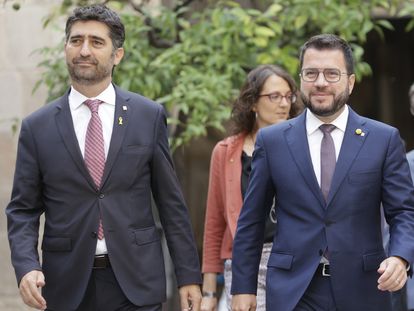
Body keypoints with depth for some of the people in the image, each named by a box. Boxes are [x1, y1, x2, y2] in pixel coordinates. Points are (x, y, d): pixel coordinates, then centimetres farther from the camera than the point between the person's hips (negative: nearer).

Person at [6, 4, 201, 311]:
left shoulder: (149, 116, 3)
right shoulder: (37, 127, 3)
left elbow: (171, 202, 5)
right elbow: (23, 209, 4)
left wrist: (189, 275, 2)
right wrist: (27, 266, -13)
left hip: (136, 282, 0)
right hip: (68, 285, 0)